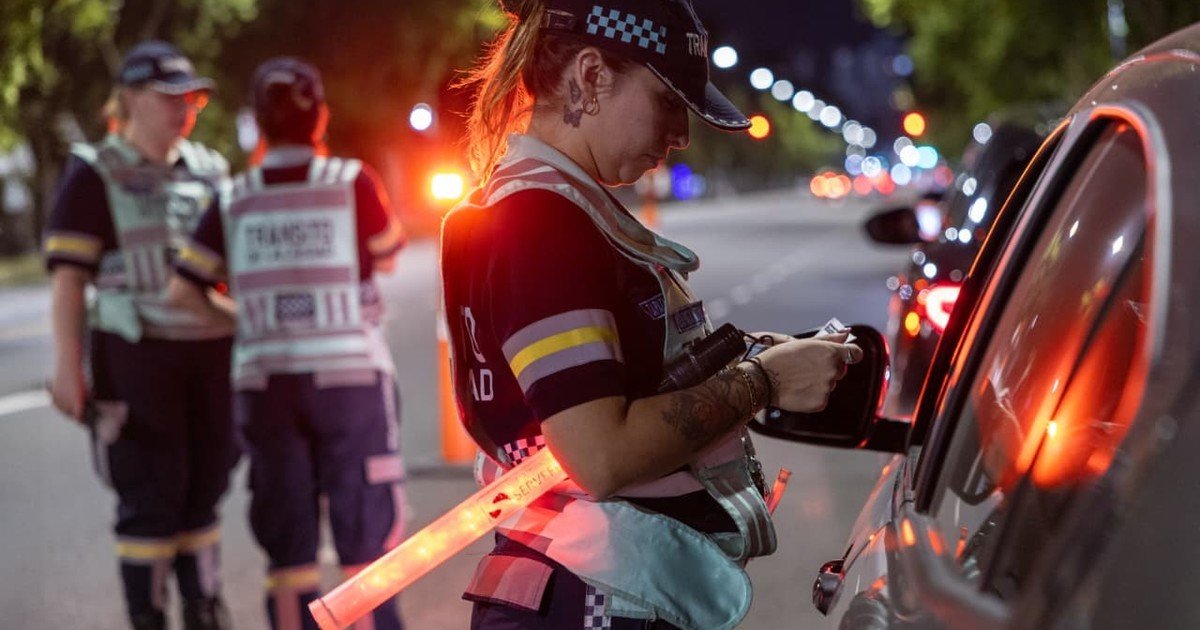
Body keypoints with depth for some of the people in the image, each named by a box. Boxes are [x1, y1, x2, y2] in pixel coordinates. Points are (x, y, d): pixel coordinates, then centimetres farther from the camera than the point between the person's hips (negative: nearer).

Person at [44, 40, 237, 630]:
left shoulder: (209, 170, 13)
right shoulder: (95, 175, -2)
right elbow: (69, 277, -6)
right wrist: (68, 366, -13)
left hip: (212, 353, 5)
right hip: (137, 356, -5)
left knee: (204, 489, 10)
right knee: (151, 497, -2)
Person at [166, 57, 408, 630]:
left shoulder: (234, 200, 2)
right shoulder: (352, 182, -5)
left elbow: (183, 290, 1)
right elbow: (386, 255, 11)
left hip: (263, 382, 3)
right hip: (348, 373, -3)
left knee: (287, 551, 10)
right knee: (367, 538, 3)